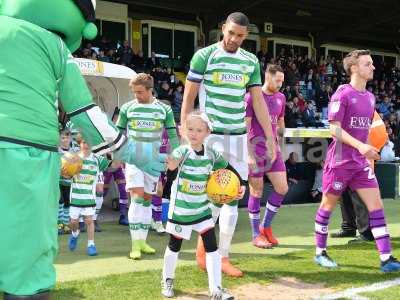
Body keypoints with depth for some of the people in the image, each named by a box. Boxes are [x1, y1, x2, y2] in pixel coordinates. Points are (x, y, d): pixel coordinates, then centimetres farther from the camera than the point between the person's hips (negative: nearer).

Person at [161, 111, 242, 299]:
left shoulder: (212, 154, -6)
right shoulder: (183, 151, -18)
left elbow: (228, 168, 12)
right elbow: (172, 164, -41)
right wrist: (168, 160, -65)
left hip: (202, 208, 3)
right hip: (180, 208, -3)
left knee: (212, 247, -2)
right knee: (174, 246, 13)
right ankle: (167, 280, 37)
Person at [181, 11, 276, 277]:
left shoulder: (251, 61, 9)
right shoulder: (204, 56, -3)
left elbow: (258, 100, 11)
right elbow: (188, 98, -2)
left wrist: (270, 136, 6)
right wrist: (184, 134, -6)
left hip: (239, 136, 5)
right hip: (211, 135, -4)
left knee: (232, 197, 5)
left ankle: (223, 256, 14)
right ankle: (203, 241, 13)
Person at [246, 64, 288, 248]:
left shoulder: (281, 98, 12)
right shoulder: (251, 97, -7)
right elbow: (245, 127, -11)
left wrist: (280, 148, 19)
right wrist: (249, 154, -17)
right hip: (255, 150, -6)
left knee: (282, 188, 2)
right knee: (257, 192, 1)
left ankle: (266, 227, 20)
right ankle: (256, 235, 14)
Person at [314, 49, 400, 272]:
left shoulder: (370, 97, 13)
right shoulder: (342, 94, -10)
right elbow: (335, 129, -16)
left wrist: (369, 154, 21)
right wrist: (360, 146, -26)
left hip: (361, 163, 7)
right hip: (340, 161, -7)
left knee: (376, 204, -1)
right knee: (328, 205, 6)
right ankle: (320, 252, 21)